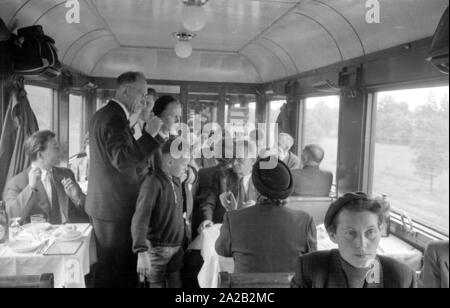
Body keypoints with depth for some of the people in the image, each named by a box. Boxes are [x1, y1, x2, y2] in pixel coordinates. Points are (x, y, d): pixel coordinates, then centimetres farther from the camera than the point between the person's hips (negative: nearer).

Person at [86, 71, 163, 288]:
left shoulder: (103, 114, 13)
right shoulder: (115, 118, -19)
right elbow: (122, 161, -28)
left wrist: (130, 126, 11)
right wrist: (149, 135, -28)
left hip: (104, 203, 10)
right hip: (115, 206, -10)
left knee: (108, 265, 21)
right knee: (115, 268, 1)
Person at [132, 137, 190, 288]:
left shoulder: (176, 180, 6)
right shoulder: (153, 182, -19)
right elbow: (140, 219, -28)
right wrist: (141, 253, -37)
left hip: (177, 247, 7)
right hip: (158, 248, -7)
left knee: (176, 284, 13)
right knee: (157, 284, 5)